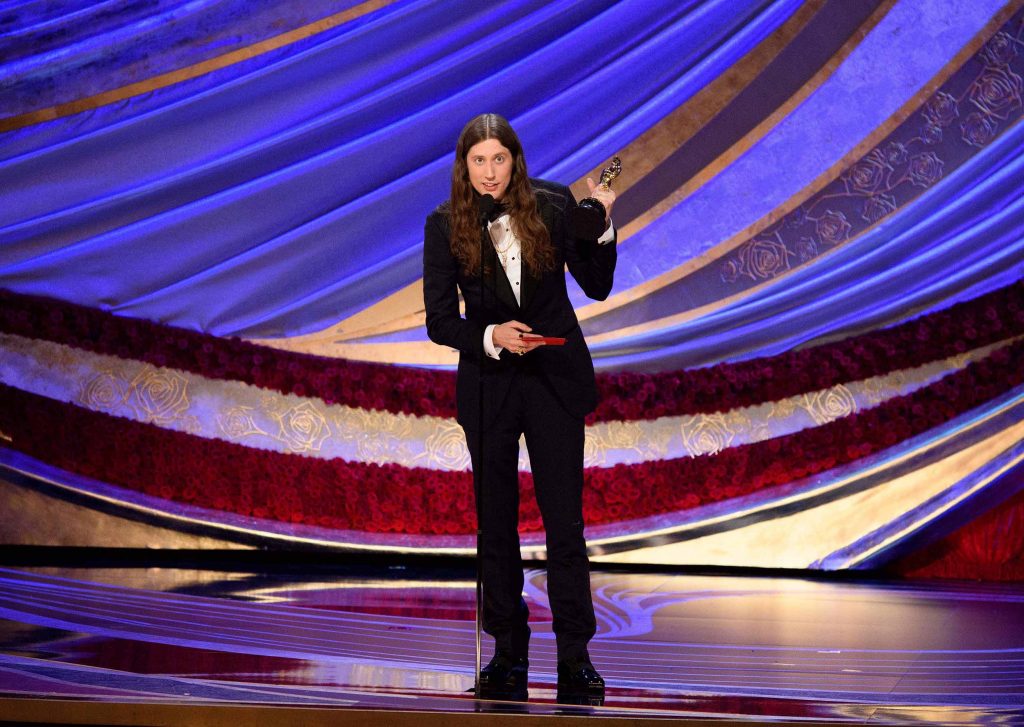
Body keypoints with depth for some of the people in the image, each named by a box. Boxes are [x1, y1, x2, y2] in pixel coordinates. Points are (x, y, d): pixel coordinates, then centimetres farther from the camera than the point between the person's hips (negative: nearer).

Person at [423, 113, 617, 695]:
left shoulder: (553, 205, -5)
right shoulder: (446, 225, -5)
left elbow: (597, 286, -1)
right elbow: (440, 321, -4)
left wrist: (600, 224, -15)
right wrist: (491, 335, -21)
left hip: (557, 378, -1)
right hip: (489, 384, 1)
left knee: (565, 520, -2)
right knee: (496, 524, 8)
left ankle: (575, 656, 4)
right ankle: (509, 653, 19)